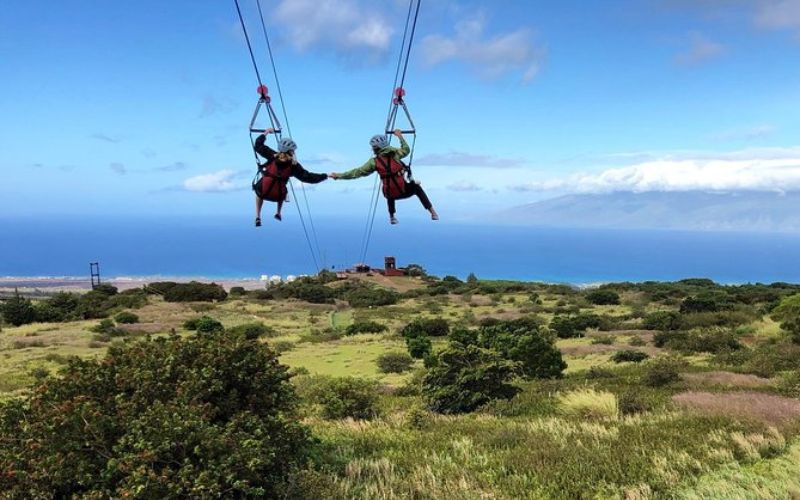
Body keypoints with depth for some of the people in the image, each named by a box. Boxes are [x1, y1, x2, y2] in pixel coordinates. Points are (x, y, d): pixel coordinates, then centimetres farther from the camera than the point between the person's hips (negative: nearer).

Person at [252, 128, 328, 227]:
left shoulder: (273, 156, -11)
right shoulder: (294, 165, -11)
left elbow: (258, 146, -1)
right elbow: (308, 177, -9)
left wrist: (265, 133, 13)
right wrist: (326, 176, -2)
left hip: (263, 192, 0)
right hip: (278, 196, 1)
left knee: (259, 191, 38)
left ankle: (258, 217, 26)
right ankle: (278, 213, 37)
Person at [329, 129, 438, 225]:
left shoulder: (374, 162, -8)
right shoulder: (394, 153, -5)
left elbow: (357, 172, -6)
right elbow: (406, 150, 16)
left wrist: (338, 175, -1)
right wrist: (400, 136, 27)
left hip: (391, 194, 1)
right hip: (405, 191, -1)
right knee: (416, 187, 29)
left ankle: (392, 217, 36)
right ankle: (432, 212, 24)